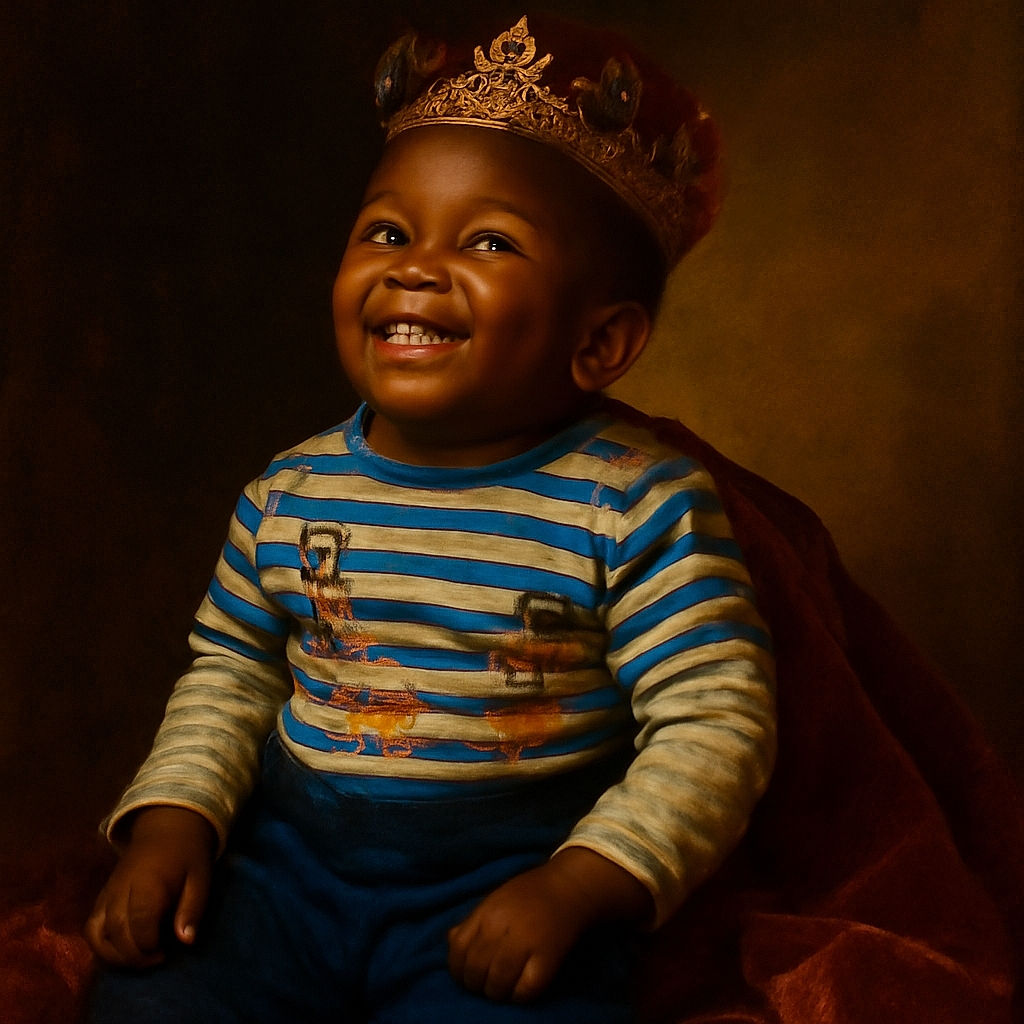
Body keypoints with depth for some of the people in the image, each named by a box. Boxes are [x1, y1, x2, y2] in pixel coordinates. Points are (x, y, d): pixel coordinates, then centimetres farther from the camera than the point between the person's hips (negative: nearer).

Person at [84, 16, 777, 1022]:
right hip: (293, 854, 4)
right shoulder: (290, 491, 2)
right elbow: (232, 673, 14)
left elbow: (715, 723, -13)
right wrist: (174, 818, -1)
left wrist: (574, 886, -22)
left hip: (516, 877, -3)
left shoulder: (639, 506, -13)